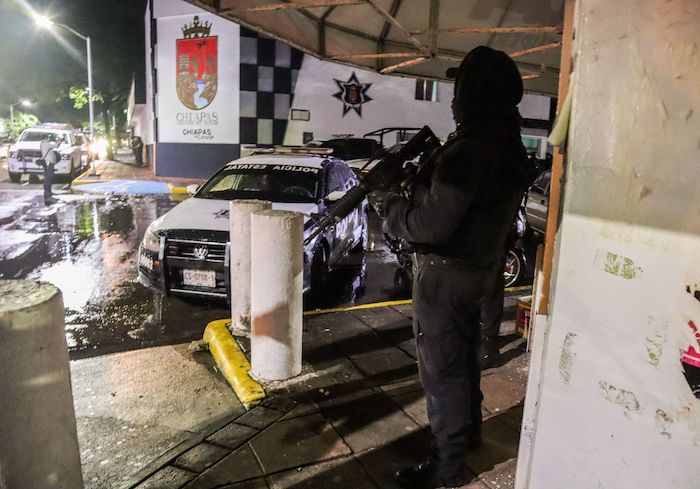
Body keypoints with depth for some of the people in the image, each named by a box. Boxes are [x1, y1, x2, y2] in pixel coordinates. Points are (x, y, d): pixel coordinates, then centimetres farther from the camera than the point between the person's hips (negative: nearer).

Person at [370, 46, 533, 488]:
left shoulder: (470, 148, -25)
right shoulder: (509, 145, 6)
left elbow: (430, 224, -26)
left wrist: (387, 204, -11)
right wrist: (424, 175, 8)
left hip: (446, 272, -10)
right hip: (479, 265, 10)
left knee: (441, 368, 3)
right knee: (462, 355, 25)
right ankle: (469, 430, 44)